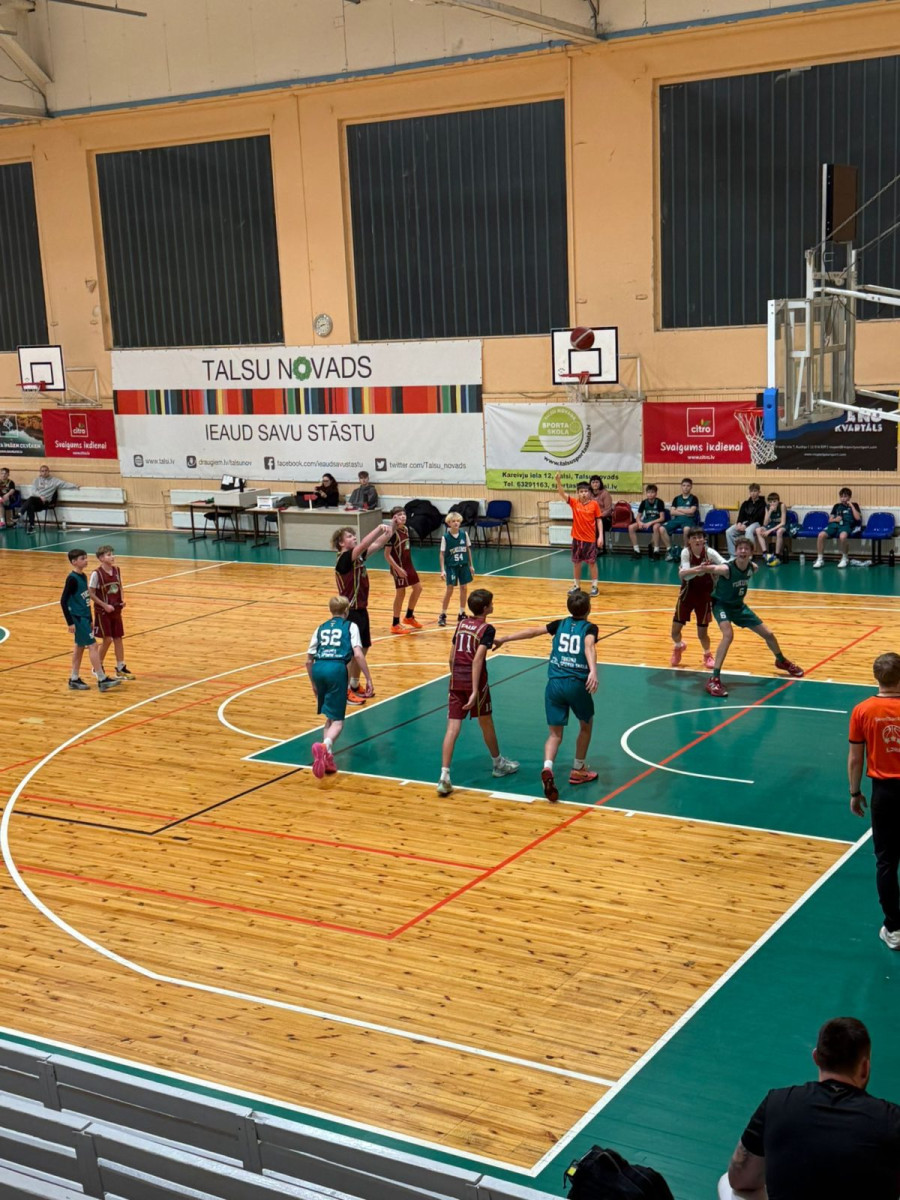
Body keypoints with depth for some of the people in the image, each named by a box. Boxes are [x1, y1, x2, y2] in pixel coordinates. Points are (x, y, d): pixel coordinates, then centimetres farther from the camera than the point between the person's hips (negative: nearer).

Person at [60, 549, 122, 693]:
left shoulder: (83, 576, 10)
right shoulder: (72, 579, -16)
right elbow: (63, 601, -17)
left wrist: (89, 619, 18)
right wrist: (70, 622, -18)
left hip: (84, 617, 9)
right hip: (78, 618, -9)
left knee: (79, 647, 13)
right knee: (93, 646, -10)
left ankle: (74, 679, 21)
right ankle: (102, 680, -8)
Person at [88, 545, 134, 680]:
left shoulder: (117, 570, 2)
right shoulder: (96, 574, -16)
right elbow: (91, 593, -14)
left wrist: (123, 599, -4)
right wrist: (105, 605, -18)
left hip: (116, 610, 6)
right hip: (102, 611, -6)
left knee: (118, 638, 7)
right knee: (107, 639, -4)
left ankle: (120, 669, 13)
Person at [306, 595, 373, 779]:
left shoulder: (321, 629, 25)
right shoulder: (350, 626, 15)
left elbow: (308, 661, 22)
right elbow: (358, 654, -1)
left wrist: (314, 684, 34)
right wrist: (368, 679, 3)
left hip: (318, 668, 4)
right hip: (336, 668, -4)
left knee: (330, 717, 21)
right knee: (337, 720, -2)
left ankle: (327, 756, 6)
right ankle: (324, 746, -32)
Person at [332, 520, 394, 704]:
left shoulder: (358, 556, 6)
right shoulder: (344, 559, -18)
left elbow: (376, 544, 5)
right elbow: (363, 544, -31)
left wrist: (389, 532, -12)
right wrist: (379, 528, -30)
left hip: (361, 609, 9)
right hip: (350, 612, -9)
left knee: (363, 649, 16)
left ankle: (355, 686, 30)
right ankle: (345, 691, 7)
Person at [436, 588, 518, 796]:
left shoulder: (462, 623, 12)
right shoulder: (487, 629, -7)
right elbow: (477, 660, -18)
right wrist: (475, 691, -21)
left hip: (456, 681, 5)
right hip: (474, 681, -5)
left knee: (453, 728, -2)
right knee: (486, 723, 16)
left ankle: (444, 775, -13)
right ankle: (498, 764, 36)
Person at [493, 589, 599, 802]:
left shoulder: (560, 624, 14)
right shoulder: (589, 627, 2)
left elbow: (531, 632, 13)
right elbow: (589, 647, -18)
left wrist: (503, 639, 21)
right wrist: (593, 672, -34)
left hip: (555, 683, 3)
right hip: (577, 683, -3)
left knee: (555, 734, 6)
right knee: (586, 725, 24)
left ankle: (547, 769, -22)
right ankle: (578, 770, 31)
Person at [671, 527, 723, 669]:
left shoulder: (709, 552, -16)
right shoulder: (686, 552, -15)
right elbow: (684, 574, -28)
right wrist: (698, 569, -47)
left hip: (704, 595, -1)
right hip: (687, 593, 1)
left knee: (702, 633, 0)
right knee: (675, 631, 2)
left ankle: (707, 654, 31)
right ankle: (678, 647, 37)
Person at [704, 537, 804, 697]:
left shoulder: (752, 568, -12)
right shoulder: (727, 569, -31)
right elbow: (709, 569, -43)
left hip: (739, 606, 6)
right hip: (722, 605, -6)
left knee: (768, 634, 14)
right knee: (728, 635, -32)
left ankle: (782, 661, 46)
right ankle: (714, 679, -29)